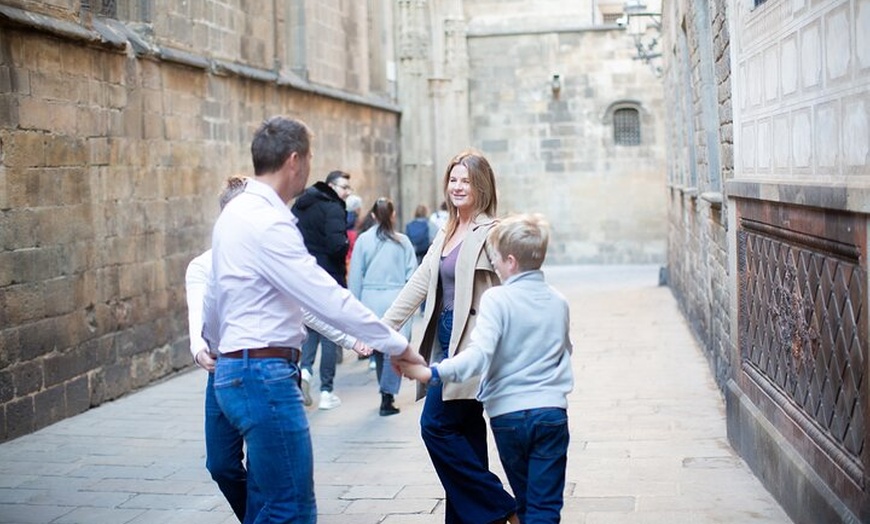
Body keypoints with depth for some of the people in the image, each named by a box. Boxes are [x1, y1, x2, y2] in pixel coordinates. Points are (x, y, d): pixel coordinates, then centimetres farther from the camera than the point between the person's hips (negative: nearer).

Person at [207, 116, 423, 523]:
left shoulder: (235, 212, 13)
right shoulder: (268, 222, -18)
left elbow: (213, 301, 24)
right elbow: (328, 298, -21)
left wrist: (222, 348, 41)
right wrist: (397, 345, -13)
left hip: (236, 369, 10)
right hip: (264, 375, -10)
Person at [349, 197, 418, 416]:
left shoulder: (363, 240, -1)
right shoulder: (402, 241, -2)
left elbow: (355, 275, 2)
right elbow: (412, 274, -1)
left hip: (370, 301, 2)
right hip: (397, 299, -2)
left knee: (377, 348, 16)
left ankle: (386, 393, 27)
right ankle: (387, 397, -3)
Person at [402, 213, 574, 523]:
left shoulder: (496, 299, -11)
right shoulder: (559, 302, 5)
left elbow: (479, 354, -24)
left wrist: (431, 373, -28)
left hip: (508, 413, -2)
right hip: (552, 411, 2)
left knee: (524, 499, 18)